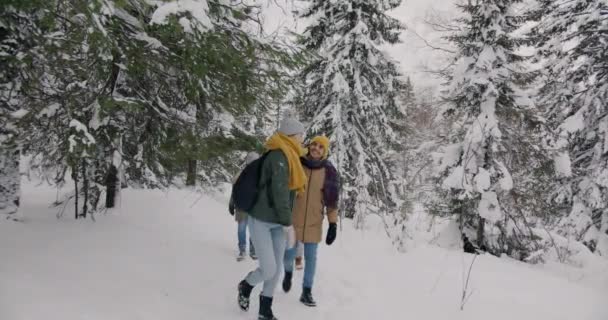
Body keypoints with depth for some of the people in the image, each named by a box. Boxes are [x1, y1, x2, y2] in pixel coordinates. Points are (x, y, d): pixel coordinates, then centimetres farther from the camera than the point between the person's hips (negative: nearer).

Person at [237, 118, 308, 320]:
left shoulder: (288, 157, 11)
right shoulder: (279, 156, -18)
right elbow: (279, 191, -23)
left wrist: (285, 222, 12)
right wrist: (288, 224, -21)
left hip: (277, 222, 9)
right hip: (261, 220, -9)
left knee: (277, 269, 8)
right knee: (268, 270, -8)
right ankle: (246, 286, 24)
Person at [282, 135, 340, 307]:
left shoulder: (329, 171, -4)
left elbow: (332, 200, 0)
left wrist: (333, 224, -4)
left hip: (314, 222, 0)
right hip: (292, 219, 0)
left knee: (311, 257, 6)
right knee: (289, 254, 7)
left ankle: (307, 292, 21)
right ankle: (288, 272, 40)